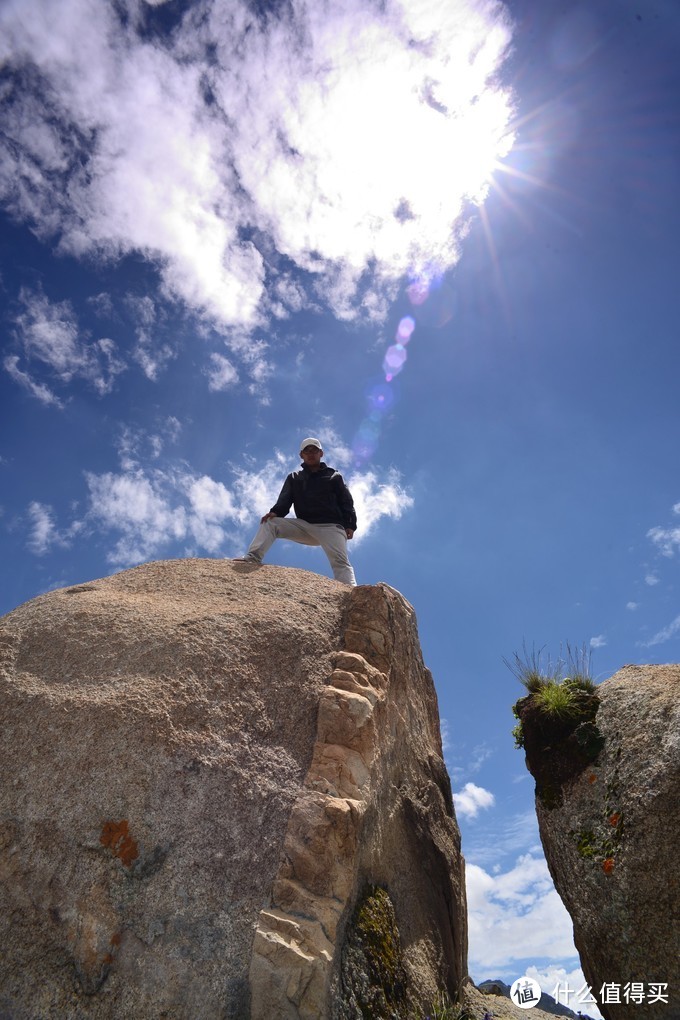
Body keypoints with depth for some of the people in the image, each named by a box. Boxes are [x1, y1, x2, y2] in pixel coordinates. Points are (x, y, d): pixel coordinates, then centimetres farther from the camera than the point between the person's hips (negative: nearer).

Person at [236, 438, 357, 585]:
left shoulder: (334, 476, 13)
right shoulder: (294, 478, 20)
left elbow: (346, 502, 6)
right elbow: (285, 500, 6)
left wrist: (350, 525, -10)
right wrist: (275, 512, -18)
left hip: (330, 527, -3)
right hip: (304, 525, 3)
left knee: (340, 561, -25)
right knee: (269, 523, -13)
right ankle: (253, 558, -24)